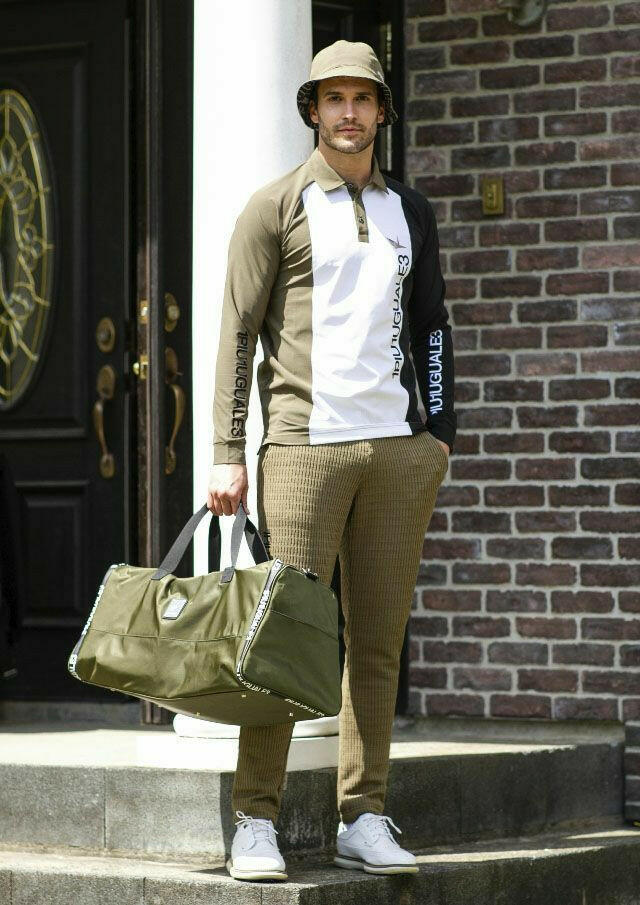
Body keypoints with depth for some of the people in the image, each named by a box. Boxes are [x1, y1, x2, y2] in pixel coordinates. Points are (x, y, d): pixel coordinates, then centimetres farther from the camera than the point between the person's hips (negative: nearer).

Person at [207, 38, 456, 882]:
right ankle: (255, 822, -3)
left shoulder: (409, 210, 16)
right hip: (306, 440, -4)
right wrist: (228, 454, -7)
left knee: (379, 639, 4)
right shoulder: (275, 207, 3)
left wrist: (439, 431, 10)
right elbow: (239, 332, 0)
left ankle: (364, 820, 9)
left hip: (398, 446, 4)